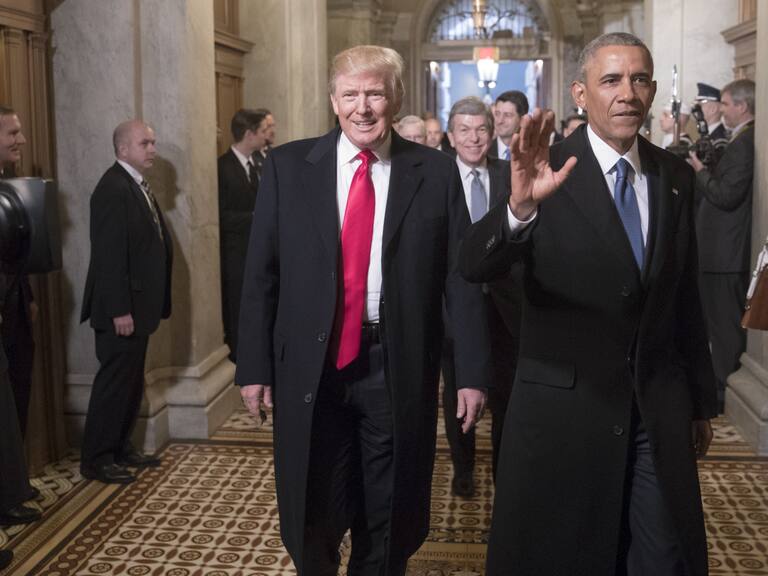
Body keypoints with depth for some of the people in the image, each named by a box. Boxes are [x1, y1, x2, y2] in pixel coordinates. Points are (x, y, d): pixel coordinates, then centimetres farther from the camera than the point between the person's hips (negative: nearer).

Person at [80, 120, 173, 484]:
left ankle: (120, 449, 27)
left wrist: (154, 304, 14)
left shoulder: (136, 186, 14)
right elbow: (109, 255, -21)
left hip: (138, 305, 10)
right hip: (123, 308, -10)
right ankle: (96, 460, 10)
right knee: (115, 382, -1)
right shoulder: (113, 189, -17)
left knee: (131, 382, 16)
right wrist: (119, 311, -23)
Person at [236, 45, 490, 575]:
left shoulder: (436, 172, -1)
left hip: (399, 368, 0)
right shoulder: (288, 166, 0)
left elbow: (462, 278, -1)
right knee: (313, 522, 13)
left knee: (389, 523, 16)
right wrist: (254, 366, -1)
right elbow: (260, 275, 2)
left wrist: (473, 372, -4)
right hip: (311, 366, 0)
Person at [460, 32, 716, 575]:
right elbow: (474, 265, -24)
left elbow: (686, 296, 11)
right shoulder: (547, 171, -11)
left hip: (661, 410, 4)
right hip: (564, 406, -3)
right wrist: (520, 206, -45)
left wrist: (702, 399, 16)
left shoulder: (676, 176, 4)